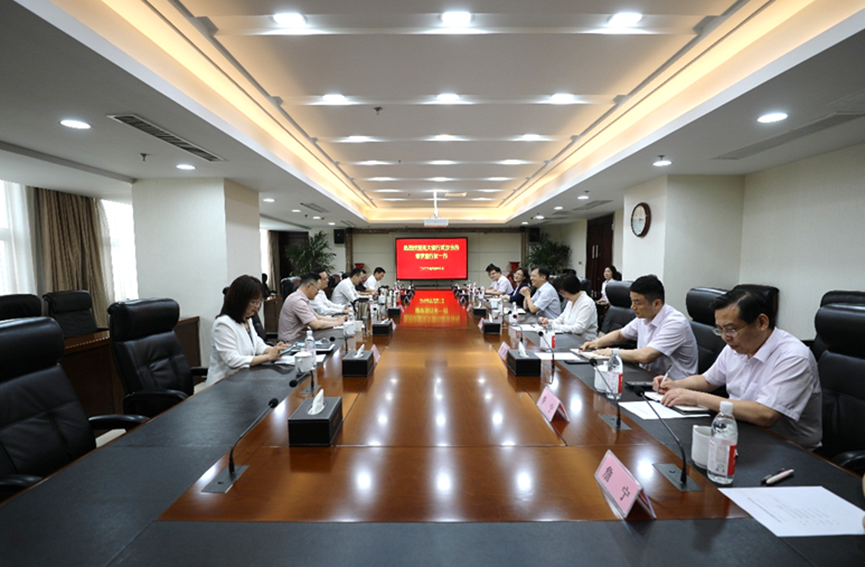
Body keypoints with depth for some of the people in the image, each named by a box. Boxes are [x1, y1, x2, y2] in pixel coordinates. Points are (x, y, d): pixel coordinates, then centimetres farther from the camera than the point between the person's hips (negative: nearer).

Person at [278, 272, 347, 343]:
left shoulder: (300, 298, 8)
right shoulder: (298, 301, -22)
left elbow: (317, 317, 13)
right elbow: (316, 325, -26)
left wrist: (338, 319, 3)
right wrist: (337, 322, -12)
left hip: (298, 337, 9)